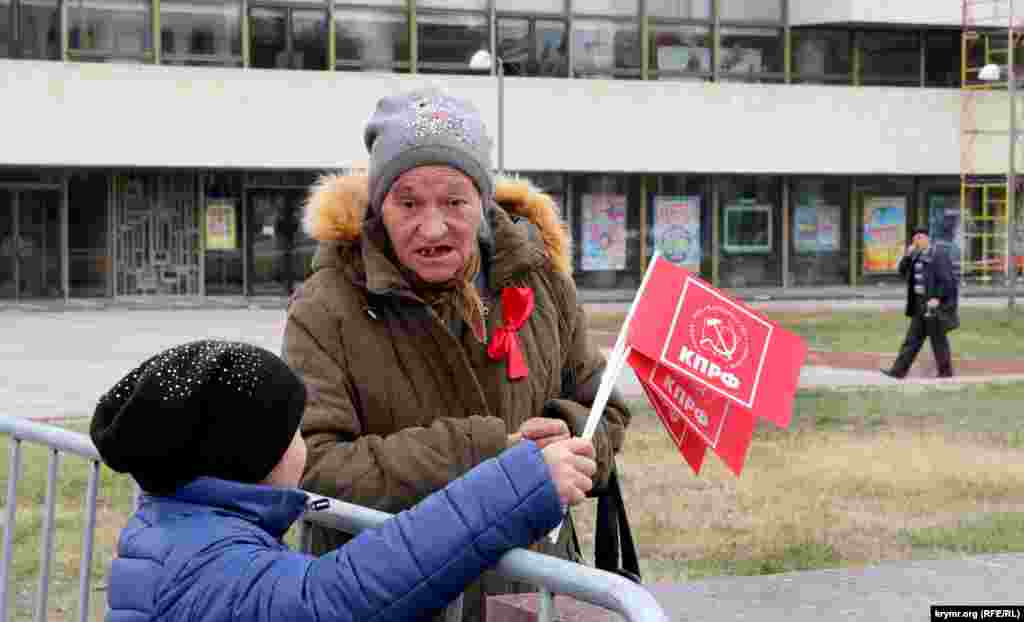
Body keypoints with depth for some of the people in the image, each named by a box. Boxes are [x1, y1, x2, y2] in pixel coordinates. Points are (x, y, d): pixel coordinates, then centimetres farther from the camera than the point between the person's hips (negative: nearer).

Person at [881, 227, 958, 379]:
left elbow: (946, 279, -17)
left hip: (933, 303, -8)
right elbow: (902, 271, 12)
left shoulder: (937, 255, -11)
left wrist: (937, 298, -23)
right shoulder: (917, 256, 14)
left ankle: (946, 371, 11)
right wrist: (907, 256, -2)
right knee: (912, 338, 6)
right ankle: (899, 370, 5)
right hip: (920, 303, 8)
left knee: (938, 338, 0)